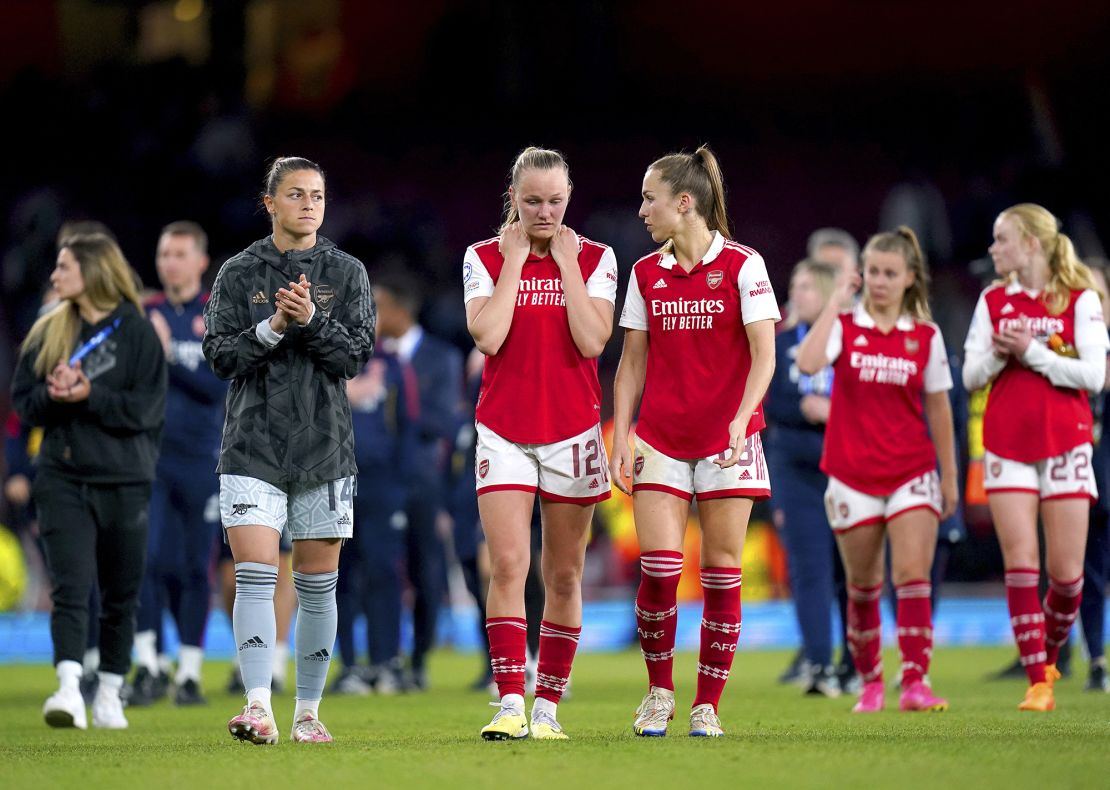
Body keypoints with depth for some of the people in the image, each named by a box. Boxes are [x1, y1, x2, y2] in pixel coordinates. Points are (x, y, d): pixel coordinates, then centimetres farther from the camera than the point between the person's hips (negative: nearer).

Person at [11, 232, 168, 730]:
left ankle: (109, 695, 19)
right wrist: (53, 395, -14)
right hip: (63, 478, 2)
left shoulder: (137, 331, -3)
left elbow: (146, 408, -9)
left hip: (124, 481, -2)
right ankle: (69, 690, -22)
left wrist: (89, 396, -20)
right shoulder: (49, 332, 9)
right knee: (70, 586, -12)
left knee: (120, 594, 7)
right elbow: (22, 401, 7)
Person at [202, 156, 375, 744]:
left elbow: (356, 356, -2)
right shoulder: (239, 274, 5)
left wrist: (312, 320, -18)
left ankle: (308, 711, 16)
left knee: (317, 586, 6)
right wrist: (273, 327, -16)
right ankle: (259, 709, -19)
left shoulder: (346, 274, 6)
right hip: (253, 450, -1)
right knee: (254, 577, -13)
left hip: (324, 450, 1)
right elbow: (220, 354, -2)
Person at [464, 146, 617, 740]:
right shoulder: (485, 257, 2)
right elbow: (488, 336, -13)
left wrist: (566, 263, -9)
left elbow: (592, 341, -11)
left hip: (572, 430, 1)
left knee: (563, 575, 5)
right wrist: (515, 262, -9)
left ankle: (547, 706, 13)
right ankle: (510, 705, -16)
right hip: (504, 430, -1)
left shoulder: (594, 258, 2)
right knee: (508, 564, -14)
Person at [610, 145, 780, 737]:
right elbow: (632, 362, 12)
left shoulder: (742, 266, -4)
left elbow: (763, 355, -8)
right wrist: (619, 437, 3)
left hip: (726, 443, -3)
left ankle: (707, 705, 7)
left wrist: (740, 421, -22)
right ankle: (659, 690, 9)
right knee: (659, 570, -9)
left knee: (721, 575, -1)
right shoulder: (646, 273, 8)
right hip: (660, 440, 3)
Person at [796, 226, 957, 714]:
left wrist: (949, 476, 11)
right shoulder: (844, 325, -1)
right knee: (862, 585, 8)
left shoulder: (926, 336, 3)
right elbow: (808, 362, -22)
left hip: (912, 473, 0)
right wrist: (837, 303, -16)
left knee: (913, 575, -13)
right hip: (852, 474, 0)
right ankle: (870, 683, 21)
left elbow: (938, 408, 10)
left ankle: (915, 683, -16)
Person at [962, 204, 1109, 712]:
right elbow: (971, 376, 7)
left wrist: (1032, 352, -16)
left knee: (1066, 571, -2)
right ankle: (1037, 683, -6)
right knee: (1020, 563, -8)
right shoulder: (994, 302, 8)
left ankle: (1049, 654, 25)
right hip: (1007, 442, 2)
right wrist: (997, 354, -12)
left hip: (1065, 443, -2)